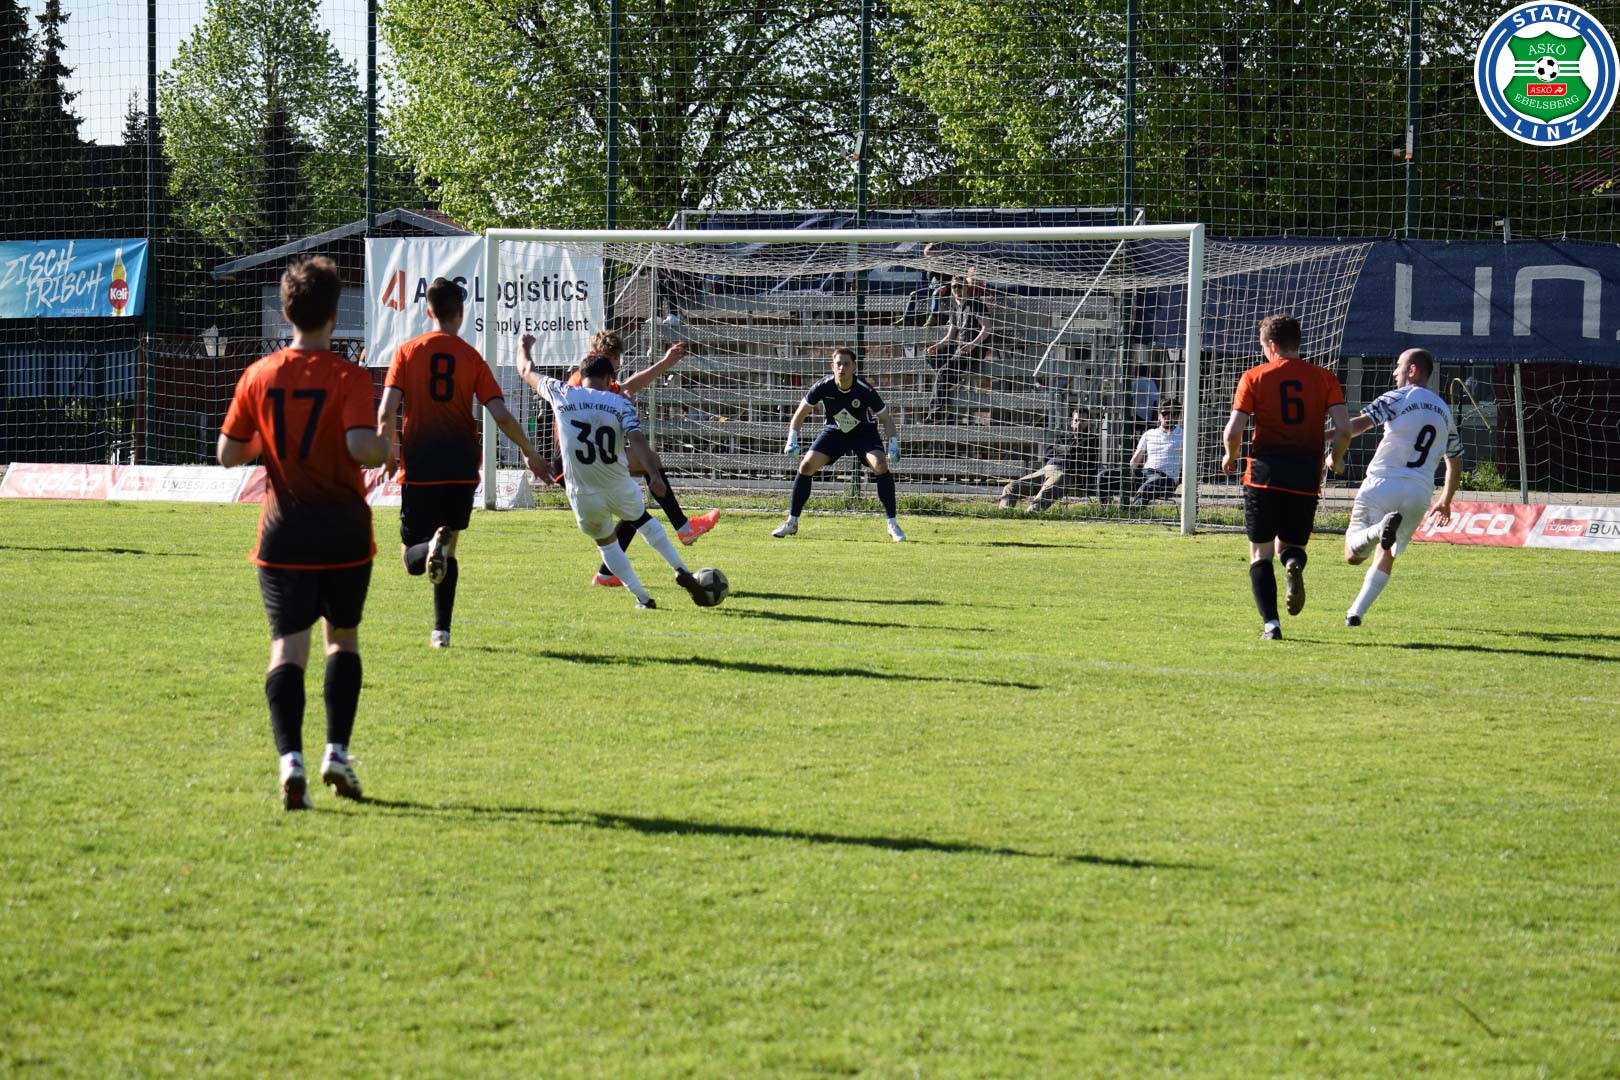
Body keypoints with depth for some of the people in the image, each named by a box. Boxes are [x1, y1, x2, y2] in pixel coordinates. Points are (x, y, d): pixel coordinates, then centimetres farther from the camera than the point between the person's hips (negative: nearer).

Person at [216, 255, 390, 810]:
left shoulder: (258, 376, 0)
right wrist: (387, 449, -1)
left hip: (284, 534, 1)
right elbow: (360, 446, -22)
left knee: (288, 648, -4)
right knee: (344, 638, 19)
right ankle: (337, 751, 11)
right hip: (344, 533, -1)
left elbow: (227, 453, 3)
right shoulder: (348, 377, -9)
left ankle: (290, 758, -22)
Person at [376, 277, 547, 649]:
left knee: (412, 559, 4)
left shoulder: (407, 352, 2)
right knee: (449, 546, 18)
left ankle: (432, 548, -32)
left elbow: (386, 412, -8)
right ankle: (441, 630, 13)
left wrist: (387, 451, 10)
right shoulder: (471, 357, 3)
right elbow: (501, 415, -3)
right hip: (461, 468, 1)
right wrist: (530, 453, 11)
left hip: (419, 467, -1)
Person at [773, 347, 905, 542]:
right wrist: (792, 441, -20)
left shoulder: (865, 390, -27)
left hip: (864, 431, -2)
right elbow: (800, 413, -9)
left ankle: (892, 525, -15)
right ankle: (792, 522, 3)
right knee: (806, 466, -12)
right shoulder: (823, 386, -23)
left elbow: (885, 418, -14)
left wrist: (893, 445, -27)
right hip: (834, 431, 2)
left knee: (881, 465, -26)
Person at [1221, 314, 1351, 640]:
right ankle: (1294, 563, -18)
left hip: (1265, 474, -2)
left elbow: (1233, 431, -6)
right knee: (1289, 544, 19)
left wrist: (1231, 456, 16)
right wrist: (1336, 459, 16)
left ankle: (1271, 623, -6)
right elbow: (1343, 429, -4)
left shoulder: (1254, 377, 1)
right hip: (1306, 477, 2)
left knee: (1260, 554, 8)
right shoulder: (1324, 378, 5)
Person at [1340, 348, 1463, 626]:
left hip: (1383, 486, -5)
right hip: (1419, 494, 5)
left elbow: (1359, 424, -16)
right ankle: (1356, 613, 10)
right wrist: (1445, 501, 37)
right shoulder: (1444, 411, 19)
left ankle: (1378, 530, -34)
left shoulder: (1398, 397, 0)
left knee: (1352, 554, -4)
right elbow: (1455, 462, 27)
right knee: (1387, 556, 19)